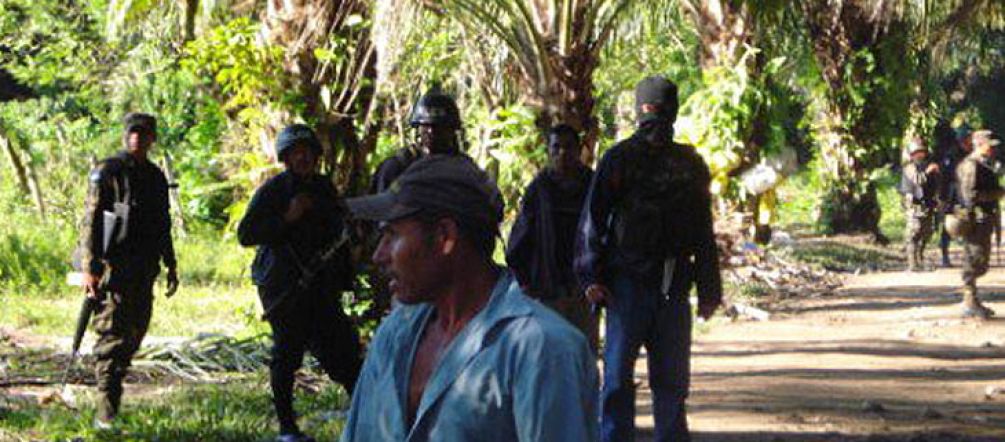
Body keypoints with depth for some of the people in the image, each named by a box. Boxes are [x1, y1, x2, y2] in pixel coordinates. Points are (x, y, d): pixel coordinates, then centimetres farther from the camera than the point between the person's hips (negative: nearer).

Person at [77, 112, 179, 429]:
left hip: (144, 271, 7)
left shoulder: (156, 177, 15)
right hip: (114, 268, -7)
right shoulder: (108, 172, -5)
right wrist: (89, 268, -17)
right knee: (112, 335, -12)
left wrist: (171, 265, 20)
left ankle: (112, 391, 25)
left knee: (134, 334, 10)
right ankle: (106, 413, -15)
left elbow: (163, 225, 24)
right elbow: (90, 221, -10)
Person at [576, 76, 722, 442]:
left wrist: (709, 290, 13)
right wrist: (592, 276, -9)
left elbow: (703, 231, 16)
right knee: (618, 375, -2)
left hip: (674, 288, 3)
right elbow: (593, 219, -1)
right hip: (628, 282, -3)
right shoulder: (620, 159, 1)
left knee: (673, 380, 8)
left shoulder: (690, 165, 13)